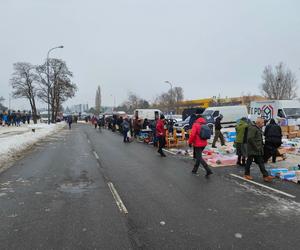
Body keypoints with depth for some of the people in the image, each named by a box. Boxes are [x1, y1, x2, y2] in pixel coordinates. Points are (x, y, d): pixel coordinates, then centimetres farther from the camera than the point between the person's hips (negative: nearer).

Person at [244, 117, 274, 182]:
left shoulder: (258, 128, 16)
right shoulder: (252, 128, -17)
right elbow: (250, 138, -25)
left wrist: (261, 146, 12)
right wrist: (256, 147, -21)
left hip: (258, 150, 10)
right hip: (252, 150, -10)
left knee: (261, 162, 8)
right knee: (249, 161, 3)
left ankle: (265, 176, 9)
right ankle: (246, 174, 16)